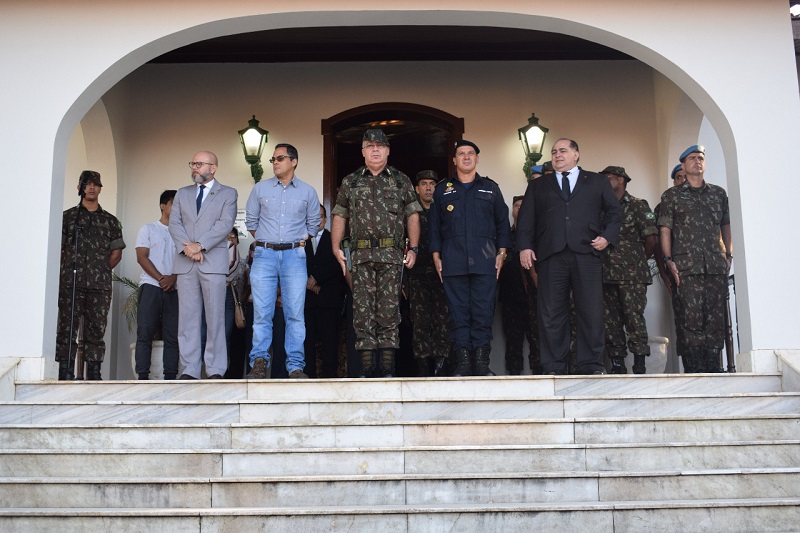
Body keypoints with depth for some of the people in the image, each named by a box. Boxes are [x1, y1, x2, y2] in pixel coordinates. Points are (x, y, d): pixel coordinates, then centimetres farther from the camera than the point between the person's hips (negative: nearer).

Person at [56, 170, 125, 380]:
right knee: (68, 327, -3)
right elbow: (58, 248, 8)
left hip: (100, 285, 2)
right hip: (70, 283, -1)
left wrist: (101, 271, 9)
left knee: (96, 328, 2)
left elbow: (116, 253, 16)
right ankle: (64, 371, 0)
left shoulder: (110, 221, 15)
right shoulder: (68, 216, 10)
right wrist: (68, 269, 2)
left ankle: (94, 372, 7)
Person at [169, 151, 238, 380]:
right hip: (185, 263, 3)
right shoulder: (182, 194, 20)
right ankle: (189, 369, 5)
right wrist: (187, 247, -11)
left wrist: (200, 245, -15)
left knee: (215, 317, -3)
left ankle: (215, 370, 0)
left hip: (213, 262, -3)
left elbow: (226, 224, -6)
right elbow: (174, 223, 7)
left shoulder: (228, 194, 9)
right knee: (187, 317, 2)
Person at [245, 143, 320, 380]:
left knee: (295, 313, -3)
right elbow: (251, 220, 18)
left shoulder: (308, 192, 8)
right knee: (262, 313, -3)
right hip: (265, 255, 1)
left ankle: (295, 367, 0)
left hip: (294, 256, 0)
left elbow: (313, 224, 17)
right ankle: (259, 364, 1)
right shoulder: (260, 189, 9)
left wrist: (298, 243, 12)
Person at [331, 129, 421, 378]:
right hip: (361, 254, 1)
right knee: (363, 308, -2)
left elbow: (412, 215, 10)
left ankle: (388, 364, 2)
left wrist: (413, 248, 2)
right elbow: (339, 216, 13)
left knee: (389, 308, -2)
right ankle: (367, 364, 3)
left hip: (391, 254, -1)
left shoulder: (401, 181, 12)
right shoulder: (350, 182, 14)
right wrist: (336, 247, 2)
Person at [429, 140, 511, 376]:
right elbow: (434, 225, 12)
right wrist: (436, 256, 3)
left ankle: (482, 362, -1)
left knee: (483, 311, -4)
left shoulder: (490, 188, 16)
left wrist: (502, 252, 4)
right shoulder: (442, 189, 15)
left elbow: (502, 223, 14)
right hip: (453, 262, 0)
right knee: (458, 311, -2)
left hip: (485, 260, 0)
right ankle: (462, 361, -1)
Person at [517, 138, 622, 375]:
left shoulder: (597, 181, 20)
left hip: (586, 253, 0)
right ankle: (553, 368, 2)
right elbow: (526, 218, 13)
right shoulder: (538, 185, 21)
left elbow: (614, 210, 17)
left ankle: (591, 365, 4)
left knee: (591, 311, -4)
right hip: (551, 256, 1)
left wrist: (607, 236, 1)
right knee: (551, 313, -2)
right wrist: (525, 246, -1)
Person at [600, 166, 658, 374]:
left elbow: (651, 239, -2)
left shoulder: (638, 205, 4)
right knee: (610, 321, 3)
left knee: (634, 318, -9)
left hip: (632, 275, -5)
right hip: (607, 275, 5)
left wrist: (639, 261, 6)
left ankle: (640, 367, -7)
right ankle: (617, 365, 8)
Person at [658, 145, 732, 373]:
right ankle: (695, 369, -3)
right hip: (686, 266, -3)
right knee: (691, 318, -7)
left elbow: (726, 226, 19)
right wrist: (668, 260, -6)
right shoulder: (671, 196, 10)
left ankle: (713, 366, 6)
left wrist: (729, 255, 9)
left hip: (717, 266, 3)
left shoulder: (719, 193, 18)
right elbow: (665, 229, 4)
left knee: (716, 317, 0)